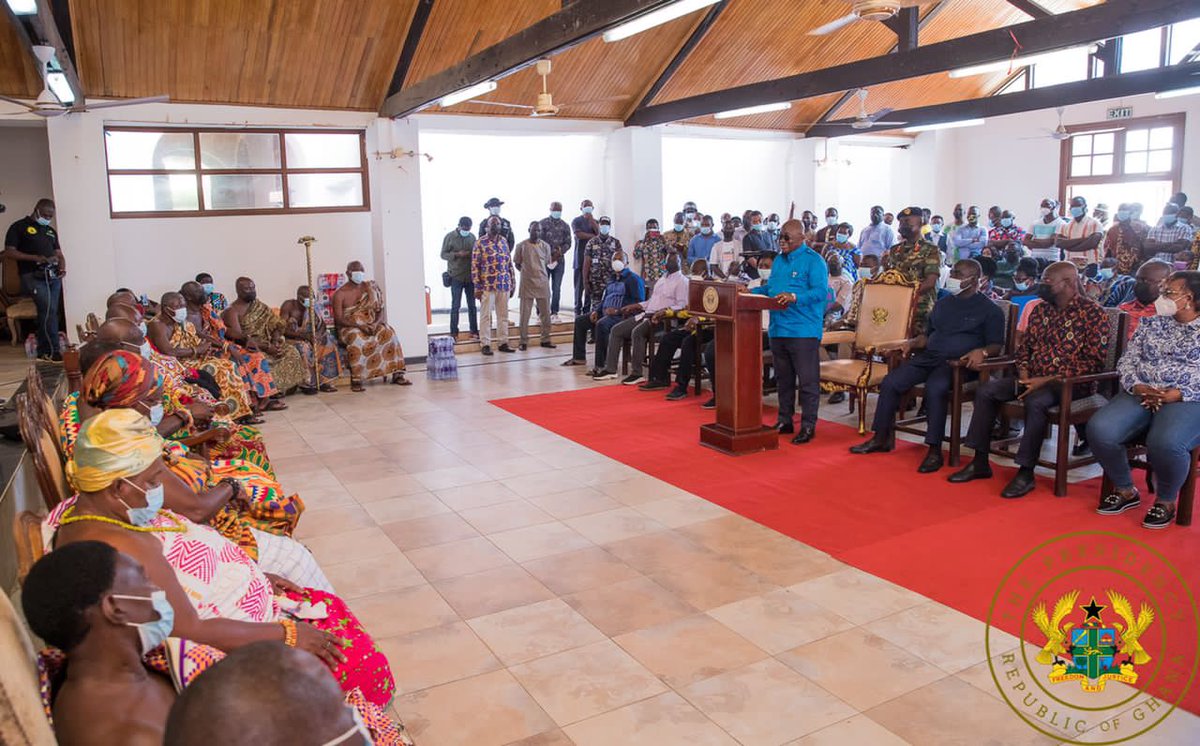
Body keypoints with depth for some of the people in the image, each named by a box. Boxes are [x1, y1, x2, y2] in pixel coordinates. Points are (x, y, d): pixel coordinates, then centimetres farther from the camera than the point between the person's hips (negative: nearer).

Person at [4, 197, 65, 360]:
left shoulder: (51, 231, 22)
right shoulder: (19, 227, 3)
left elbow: (59, 253, 22)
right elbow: (9, 252, -4)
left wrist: (62, 268, 1)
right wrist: (35, 258, -15)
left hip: (53, 276, 6)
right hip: (34, 276, -6)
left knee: (46, 313, 5)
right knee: (49, 311, -18)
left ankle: (43, 351, 12)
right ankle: (53, 350, -16)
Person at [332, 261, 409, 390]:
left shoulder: (370, 288, 7)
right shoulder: (340, 293, -3)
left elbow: (380, 310, 5)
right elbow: (338, 319, -11)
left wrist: (376, 323, -17)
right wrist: (359, 325, -25)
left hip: (371, 325, 3)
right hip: (349, 327, -3)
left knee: (388, 333, -27)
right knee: (357, 339, -38)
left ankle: (397, 375, -26)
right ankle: (356, 380, -36)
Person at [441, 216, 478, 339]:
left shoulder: (472, 237, 9)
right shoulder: (450, 237, -2)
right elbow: (443, 254, -2)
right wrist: (457, 254, -18)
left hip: (470, 276, 3)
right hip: (456, 277, -3)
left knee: (472, 305, 8)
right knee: (455, 305, -1)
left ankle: (474, 331, 14)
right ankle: (454, 332, 4)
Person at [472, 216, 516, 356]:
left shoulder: (504, 241, 10)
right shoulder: (480, 243, -5)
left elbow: (509, 263, 14)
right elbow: (475, 265, -6)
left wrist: (512, 283, 11)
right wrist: (477, 287, -11)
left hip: (504, 285, 5)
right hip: (487, 285, -5)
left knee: (503, 315, 10)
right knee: (486, 315, 2)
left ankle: (503, 342, 18)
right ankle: (486, 344, 8)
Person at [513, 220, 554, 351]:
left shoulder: (545, 246, 5)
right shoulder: (521, 246, -2)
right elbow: (517, 264, 6)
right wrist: (526, 271, -3)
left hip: (543, 283, 3)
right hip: (527, 283, -3)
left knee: (545, 313, 6)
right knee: (525, 314, 0)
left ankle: (545, 340, 16)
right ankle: (524, 341, 7)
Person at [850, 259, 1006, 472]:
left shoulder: (989, 310, 5)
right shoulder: (943, 303, 23)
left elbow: (997, 345, -1)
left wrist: (981, 352, -22)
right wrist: (912, 343, 8)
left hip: (957, 363, -6)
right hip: (928, 357, 6)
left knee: (935, 389, -36)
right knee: (890, 383, -14)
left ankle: (935, 450, -29)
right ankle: (881, 438, -4)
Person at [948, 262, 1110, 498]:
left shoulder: (1092, 313, -8)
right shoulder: (1041, 309, 13)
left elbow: (1094, 361, -14)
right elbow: (1024, 346, 19)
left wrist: (1048, 379, -20)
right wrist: (1024, 374, -3)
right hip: (1033, 379, 7)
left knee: (1036, 401, -36)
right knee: (986, 391, -10)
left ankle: (1026, 472, -26)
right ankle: (980, 462, -6)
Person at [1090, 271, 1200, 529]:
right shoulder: (1150, 324, 18)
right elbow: (1126, 360, 12)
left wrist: (1177, 394, -17)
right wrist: (1136, 386, -9)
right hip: (1140, 395, 4)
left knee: (1165, 443, -37)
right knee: (1099, 429, -25)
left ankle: (1166, 500, -5)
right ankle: (1126, 490, 0)